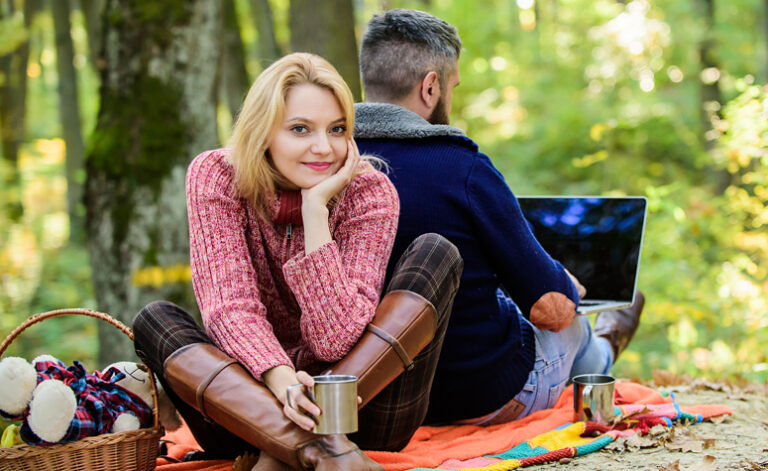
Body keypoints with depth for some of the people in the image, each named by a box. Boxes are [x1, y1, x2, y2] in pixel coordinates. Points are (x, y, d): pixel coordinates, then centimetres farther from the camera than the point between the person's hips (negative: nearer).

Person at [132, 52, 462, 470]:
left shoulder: (369, 192, -11)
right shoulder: (215, 177, -8)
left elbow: (336, 341, -21)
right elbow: (231, 307, -19)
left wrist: (315, 209, -25)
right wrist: (280, 377, -38)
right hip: (251, 400, 1)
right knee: (154, 321, -22)